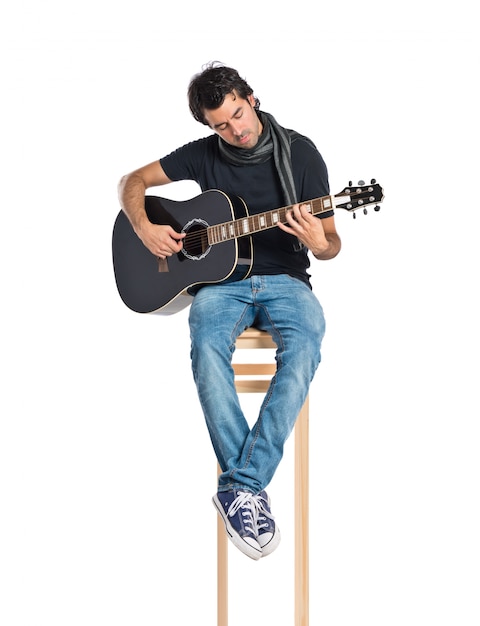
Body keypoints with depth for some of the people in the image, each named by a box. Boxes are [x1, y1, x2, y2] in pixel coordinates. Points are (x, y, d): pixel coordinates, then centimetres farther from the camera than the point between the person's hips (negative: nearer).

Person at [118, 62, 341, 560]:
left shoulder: (300, 152, 2)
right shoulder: (204, 154, 7)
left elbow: (331, 244, 3)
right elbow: (133, 181, 16)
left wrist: (319, 243, -22)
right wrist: (144, 228, -4)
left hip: (284, 280, -1)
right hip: (222, 279, 1)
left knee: (304, 344, -36)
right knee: (207, 343, -35)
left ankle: (240, 487, -33)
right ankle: (250, 488, -32)